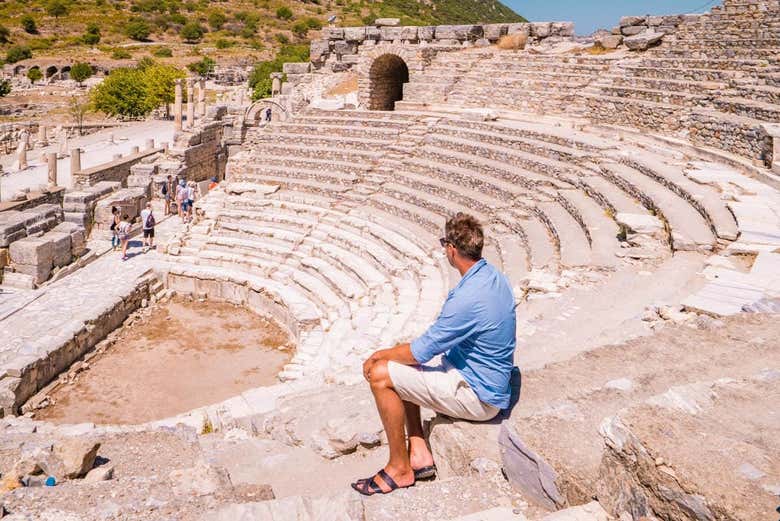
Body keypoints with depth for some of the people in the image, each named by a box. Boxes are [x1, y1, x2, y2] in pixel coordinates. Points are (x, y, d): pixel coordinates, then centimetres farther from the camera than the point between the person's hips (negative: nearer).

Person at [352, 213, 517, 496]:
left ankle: (400, 468, 3)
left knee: (381, 375, -12)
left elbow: (421, 352, -21)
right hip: (489, 380, 10)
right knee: (401, 370, 18)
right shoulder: (494, 276, 1)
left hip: (477, 396, -10)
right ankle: (419, 453, 16)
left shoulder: (467, 298, -29)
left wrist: (379, 355, -3)